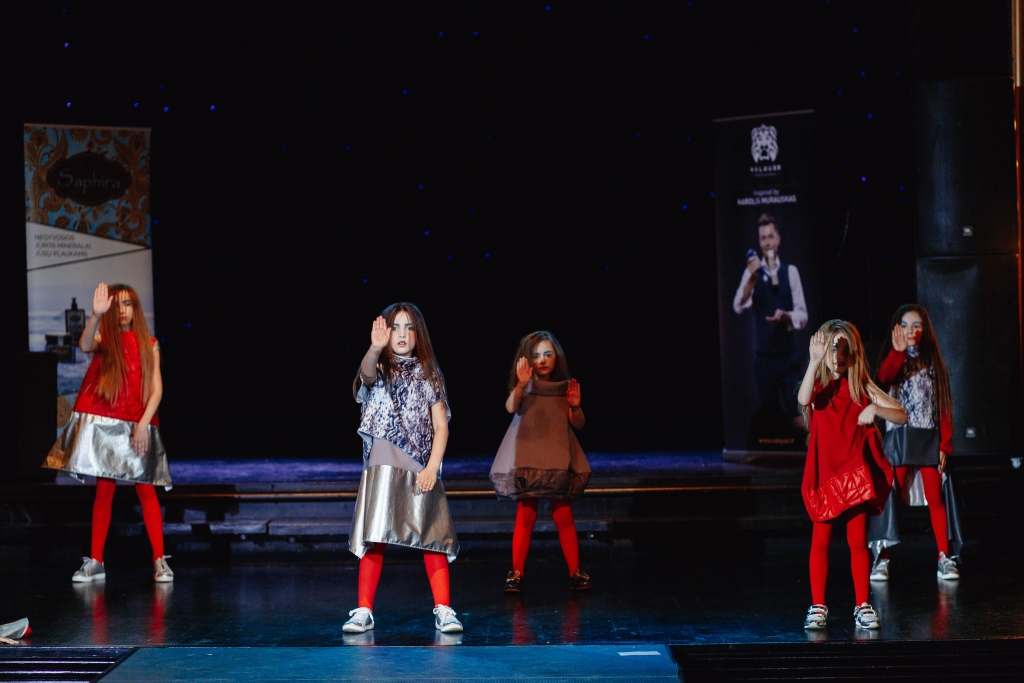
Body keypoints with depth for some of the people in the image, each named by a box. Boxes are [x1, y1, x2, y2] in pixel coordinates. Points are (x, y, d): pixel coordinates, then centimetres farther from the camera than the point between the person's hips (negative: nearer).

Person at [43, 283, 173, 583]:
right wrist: (96, 314, -37)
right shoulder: (104, 339, 5)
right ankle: (95, 562, 9)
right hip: (103, 423, 0)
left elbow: (156, 389, 1)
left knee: (146, 490, -3)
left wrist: (143, 423, -12)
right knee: (104, 491, 3)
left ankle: (160, 561, -2)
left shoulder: (149, 345, 8)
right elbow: (84, 346, -21)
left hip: (138, 426, 0)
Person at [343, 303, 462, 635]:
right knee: (375, 536, -4)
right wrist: (375, 348, -44)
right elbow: (367, 373, -21)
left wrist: (432, 468, -7)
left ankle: (443, 610, 1)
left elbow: (441, 426, 7)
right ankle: (364, 611, 1)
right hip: (383, 465, -1)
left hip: (422, 468, 2)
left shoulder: (429, 375, 12)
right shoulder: (379, 369, 5)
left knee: (433, 536, -2)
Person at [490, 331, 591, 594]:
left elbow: (578, 424, 8)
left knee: (563, 516, 0)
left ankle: (575, 572, 6)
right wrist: (520, 384, -39)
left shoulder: (564, 386, 5)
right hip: (527, 458, -1)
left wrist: (575, 406, -12)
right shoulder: (526, 386, -2)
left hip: (558, 458, 2)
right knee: (525, 516, -3)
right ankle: (517, 574, 2)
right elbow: (511, 407, -22)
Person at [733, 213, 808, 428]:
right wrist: (751, 279, -33)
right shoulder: (752, 271, 0)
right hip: (763, 356, 0)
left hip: (788, 355, 0)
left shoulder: (790, 272, 2)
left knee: (798, 418, -6)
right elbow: (738, 307, -17)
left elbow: (803, 316, 0)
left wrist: (785, 315, -22)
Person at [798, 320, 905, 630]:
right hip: (825, 472, -1)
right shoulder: (819, 386, -2)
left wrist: (875, 409, -19)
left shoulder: (862, 388, 3)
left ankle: (862, 605, 13)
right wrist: (815, 360, -36)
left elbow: (902, 416, 1)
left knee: (858, 540, 4)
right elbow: (804, 400, -27)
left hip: (856, 473, 1)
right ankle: (817, 607, 10)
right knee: (821, 541, 3)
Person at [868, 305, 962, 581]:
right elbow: (882, 381, -18)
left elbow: (944, 406, 7)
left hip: (929, 439, 2)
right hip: (899, 436, -2)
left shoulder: (932, 362, 12)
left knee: (936, 499, 0)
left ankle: (945, 559, 3)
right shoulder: (892, 359, 7)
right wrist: (898, 352, -23)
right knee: (887, 495, -6)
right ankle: (881, 559, -4)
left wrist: (945, 444, 0)